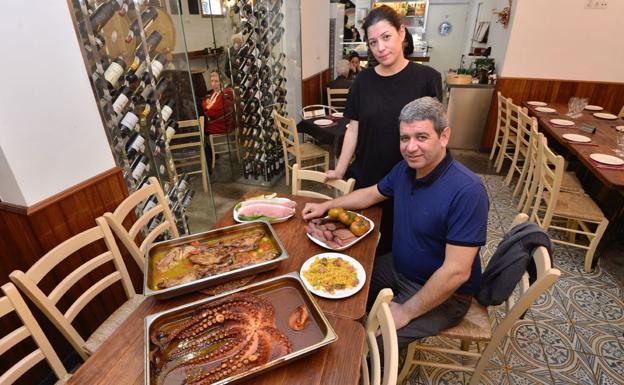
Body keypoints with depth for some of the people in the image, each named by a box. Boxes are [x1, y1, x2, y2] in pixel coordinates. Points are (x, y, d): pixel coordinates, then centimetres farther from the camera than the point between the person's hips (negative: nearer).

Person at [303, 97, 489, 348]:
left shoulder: (467, 191, -30)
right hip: (398, 268, 7)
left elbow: (456, 272, -29)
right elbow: (372, 194, 13)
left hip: (444, 294, -7)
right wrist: (327, 205, 7)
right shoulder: (405, 169, -7)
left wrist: (406, 312, -21)